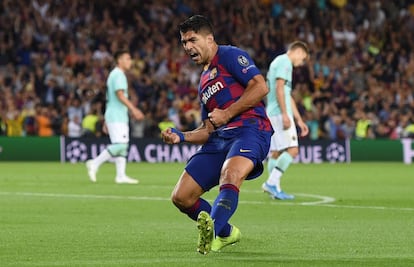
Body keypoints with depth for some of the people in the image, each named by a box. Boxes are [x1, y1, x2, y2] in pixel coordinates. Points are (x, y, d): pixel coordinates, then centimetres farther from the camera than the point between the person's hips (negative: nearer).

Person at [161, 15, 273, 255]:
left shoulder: (230, 56, 5)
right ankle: (226, 233, 21)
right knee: (181, 197, 1)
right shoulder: (204, 82, 29)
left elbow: (260, 87, -10)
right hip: (219, 139, 9)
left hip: (250, 129, -9)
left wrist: (227, 114, -12)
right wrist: (181, 136, 10)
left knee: (231, 175, -39)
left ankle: (211, 231, -60)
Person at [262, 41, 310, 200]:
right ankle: (272, 182, -20)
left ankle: (275, 189, 5)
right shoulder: (284, 62, -5)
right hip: (279, 113, -11)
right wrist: (285, 114, -22)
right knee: (292, 149, -14)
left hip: (273, 114, 11)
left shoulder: (279, 62, 26)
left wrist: (299, 120, 30)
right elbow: (279, 88, -17)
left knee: (276, 152, 8)